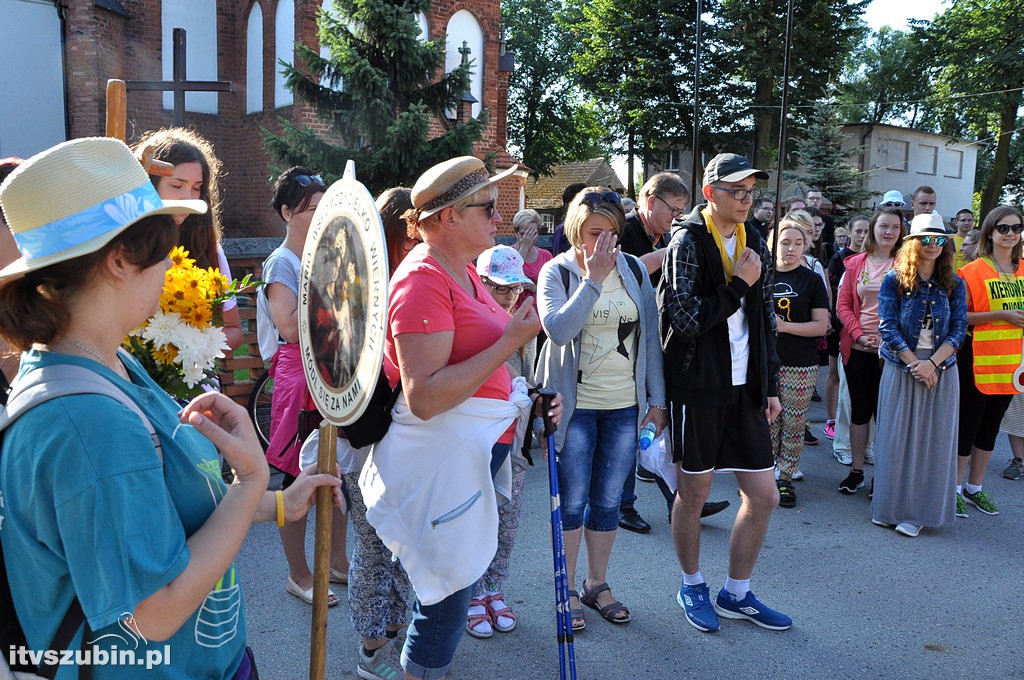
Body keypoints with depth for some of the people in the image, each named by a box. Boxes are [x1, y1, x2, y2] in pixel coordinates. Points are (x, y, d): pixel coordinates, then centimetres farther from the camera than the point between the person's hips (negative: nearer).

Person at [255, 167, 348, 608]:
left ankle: (337, 560, 29)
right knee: (298, 479, 3)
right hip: (300, 378, -7)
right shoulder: (282, 263, -9)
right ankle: (298, 575, 16)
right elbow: (291, 328, -22)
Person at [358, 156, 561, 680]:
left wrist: (526, 399, 12)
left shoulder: (463, 272, 12)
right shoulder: (422, 279, -18)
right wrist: (510, 340, -24)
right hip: (441, 460, -10)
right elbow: (423, 397, -27)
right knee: (445, 603, 3)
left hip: (477, 452, 10)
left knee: (447, 598, 22)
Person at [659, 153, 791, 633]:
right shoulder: (688, 241, -8)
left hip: (745, 388, 6)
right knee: (693, 493, 8)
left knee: (763, 496, 8)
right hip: (699, 388, -6)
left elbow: (765, 321, 16)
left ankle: (736, 593, 26)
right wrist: (740, 285, -13)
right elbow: (686, 318, -17)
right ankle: (692, 586, 31)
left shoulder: (755, 246, 12)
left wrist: (771, 386, 14)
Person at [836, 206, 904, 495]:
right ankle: (856, 471, 21)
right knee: (859, 409, 9)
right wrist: (859, 334, -8)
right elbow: (843, 305, 5)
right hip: (857, 349, 2)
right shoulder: (855, 263, 6)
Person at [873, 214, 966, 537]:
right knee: (897, 438, 2)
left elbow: (959, 329, 0)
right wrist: (915, 364, -15)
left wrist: (933, 363, -14)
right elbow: (888, 327, -8)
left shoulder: (953, 284, 5)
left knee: (932, 440, 4)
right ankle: (890, 507, 15)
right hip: (901, 368, -2)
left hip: (941, 371, 2)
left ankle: (918, 512, 13)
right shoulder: (894, 280, -2)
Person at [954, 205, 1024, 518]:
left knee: (990, 427, 13)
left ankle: (974, 488, 26)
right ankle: (955, 488, 13)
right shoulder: (973, 271, -9)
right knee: (967, 425, 1)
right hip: (977, 360, -6)